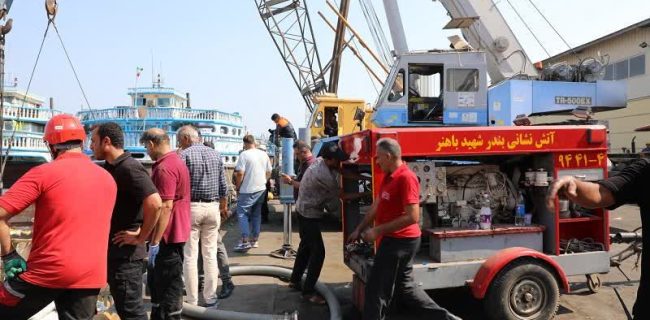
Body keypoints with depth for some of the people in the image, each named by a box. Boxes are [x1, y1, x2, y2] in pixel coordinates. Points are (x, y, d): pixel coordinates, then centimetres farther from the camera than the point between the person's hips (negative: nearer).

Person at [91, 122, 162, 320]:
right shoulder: (110, 168, 11)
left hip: (126, 253, -9)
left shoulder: (129, 168, -19)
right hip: (112, 250, 9)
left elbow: (154, 203, -33)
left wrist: (141, 237, -22)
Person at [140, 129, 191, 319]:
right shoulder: (176, 161, 13)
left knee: (168, 286, 1)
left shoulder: (164, 168, -20)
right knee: (157, 281, 22)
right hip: (173, 233, 10)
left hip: (167, 236, -10)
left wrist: (155, 242, -21)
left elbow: (165, 207, -25)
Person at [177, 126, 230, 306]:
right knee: (210, 254, 9)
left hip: (191, 207, -4)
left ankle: (191, 301, 8)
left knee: (190, 255, 3)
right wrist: (223, 206, 22)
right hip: (213, 207, 4)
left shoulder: (184, 155, -7)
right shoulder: (215, 154, 8)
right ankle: (210, 298, 15)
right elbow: (223, 185, 10)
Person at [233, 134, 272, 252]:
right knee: (256, 214, 14)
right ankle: (254, 240, 19)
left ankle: (245, 241, -8)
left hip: (248, 190, -6)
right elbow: (269, 172, 12)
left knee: (242, 213, 0)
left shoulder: (244, 154, -12)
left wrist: (237, 187, -4)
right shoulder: (264, 154, 7)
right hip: (261, 189, 6)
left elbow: (240, 173, -15)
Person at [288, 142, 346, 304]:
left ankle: (295, 280, 35)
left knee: (306, 246, 21)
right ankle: (308, 291, 4)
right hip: (309, 214, -10)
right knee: (318, 251, -5)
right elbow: (339, 194, -19)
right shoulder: (323, 175, -30)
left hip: (305, 210, 10)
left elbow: (339, 171, 2)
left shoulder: (321, 161, -4)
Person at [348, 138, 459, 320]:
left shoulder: (406, 177, -20)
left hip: (399, 242, -10)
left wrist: (378, 231, -23)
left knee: (377, 289, 1)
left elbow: (412, 217, -26)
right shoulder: (388, 177, 11)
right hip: (393, 240, 10)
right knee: (404, 286, 19)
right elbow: (376, 206, 18)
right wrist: (359, 229, 19)